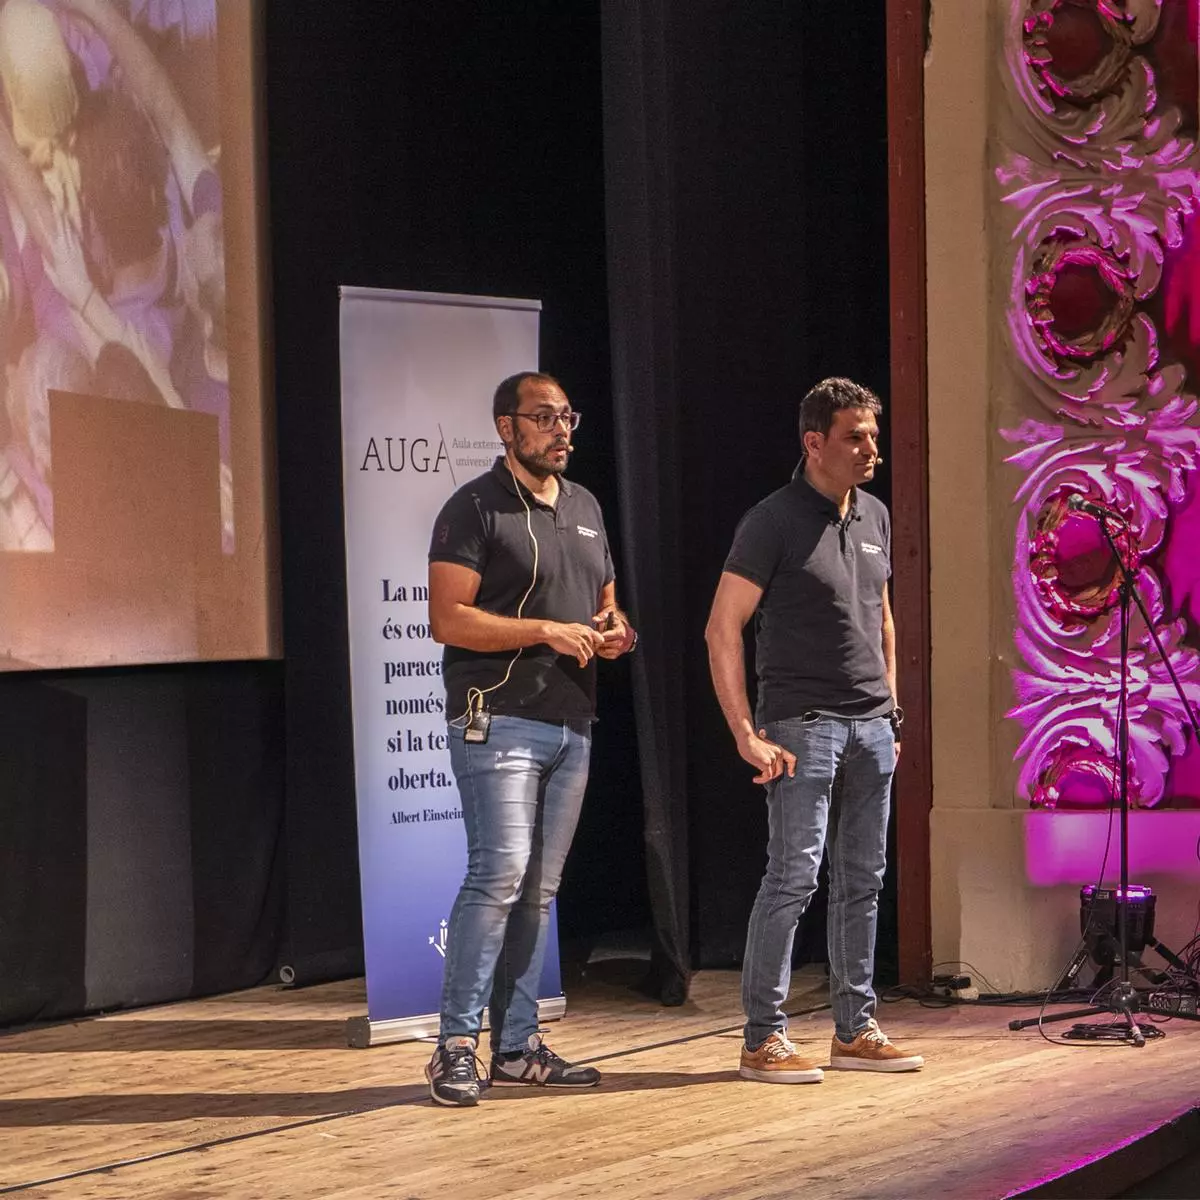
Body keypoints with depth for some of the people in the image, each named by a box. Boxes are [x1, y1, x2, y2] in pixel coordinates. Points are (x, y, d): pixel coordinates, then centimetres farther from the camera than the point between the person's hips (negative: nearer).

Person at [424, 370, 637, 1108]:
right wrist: (546, 631, -19)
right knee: (500, 872, -16)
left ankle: (518, 1046, 12)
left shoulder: (585, 508, 17)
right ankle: (456, 1045, -11)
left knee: (540, 888, 8)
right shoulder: (476, 509, -6)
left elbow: (606, 598, 28)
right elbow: (449, 619, -13)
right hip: (500, 720, -7)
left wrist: (616, 628, 4)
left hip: (571, 724, 7)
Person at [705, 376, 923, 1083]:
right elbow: (723, 629, -12)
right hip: (802, 725, -7)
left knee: (862, 883, 9)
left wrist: (892, 711, 17)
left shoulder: (875, 518, 13)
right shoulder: (775, 522, -9)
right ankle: (764, 1039, -5)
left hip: (871, 726, 7)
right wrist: (746, 734, -16)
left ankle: (856, 1030, 17)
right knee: (794, 878, -10)